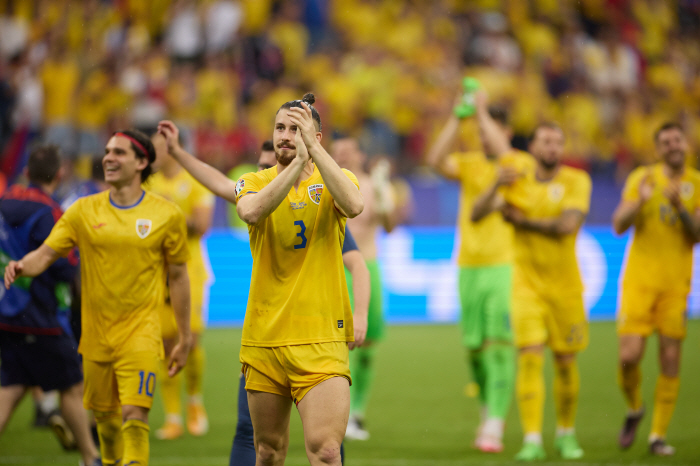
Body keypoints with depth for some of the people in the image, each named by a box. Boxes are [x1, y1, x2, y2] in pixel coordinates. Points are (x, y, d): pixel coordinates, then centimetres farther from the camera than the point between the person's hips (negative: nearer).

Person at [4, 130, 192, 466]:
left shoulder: (167, 215, -1)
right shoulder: (84, 211, 3)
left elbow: (178, 277, 7)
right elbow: (45, 253, -2)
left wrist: (184, 339, 9)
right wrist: (22, 267, -26)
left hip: (140, 333, -3)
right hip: (96, 336, 3)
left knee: (134, 416, -17)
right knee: (105, 418, 11)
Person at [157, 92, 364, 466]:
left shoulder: (333, 180, 2)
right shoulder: (256, 182, 6)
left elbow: (353, 204, -24)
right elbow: (251, 210, -19)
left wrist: (312, 147, -26)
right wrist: (298, 162, -26)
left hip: (320, 340, -3)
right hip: (263, 339, 3)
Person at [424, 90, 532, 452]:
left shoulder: (523, 164, -1)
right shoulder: (468, 164, 9)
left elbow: (505, 155, -23)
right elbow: (435, 160, -9)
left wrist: (482, 110, -14)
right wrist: (457, 117, -11)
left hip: (505, 265, -4)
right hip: (469, 266, 4)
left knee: (500, 345, -11)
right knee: (474, 347, 7)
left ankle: (494, 427, -13)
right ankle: (488, 411, 29)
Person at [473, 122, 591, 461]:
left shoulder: (577, 181, -2)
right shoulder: (518, 183, 4)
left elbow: (567, 224, -17)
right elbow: (476, 214, -6)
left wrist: (523, 221, -10)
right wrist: (498, 185, -22)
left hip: (565, 285, 0)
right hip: (527, 284, 0)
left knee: (566, 362, 6)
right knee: (530, 358, -12)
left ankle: (566, 434, 25)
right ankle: (532, 441, -12)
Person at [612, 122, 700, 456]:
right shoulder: (641, 178, 1)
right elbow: (619, 226, -6)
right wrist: (641, 200, -23)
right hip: (639, 279, -1)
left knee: (670, 359, -2)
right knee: (629, 357, -10)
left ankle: (658, 435, 8)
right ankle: (634, 409, 20)